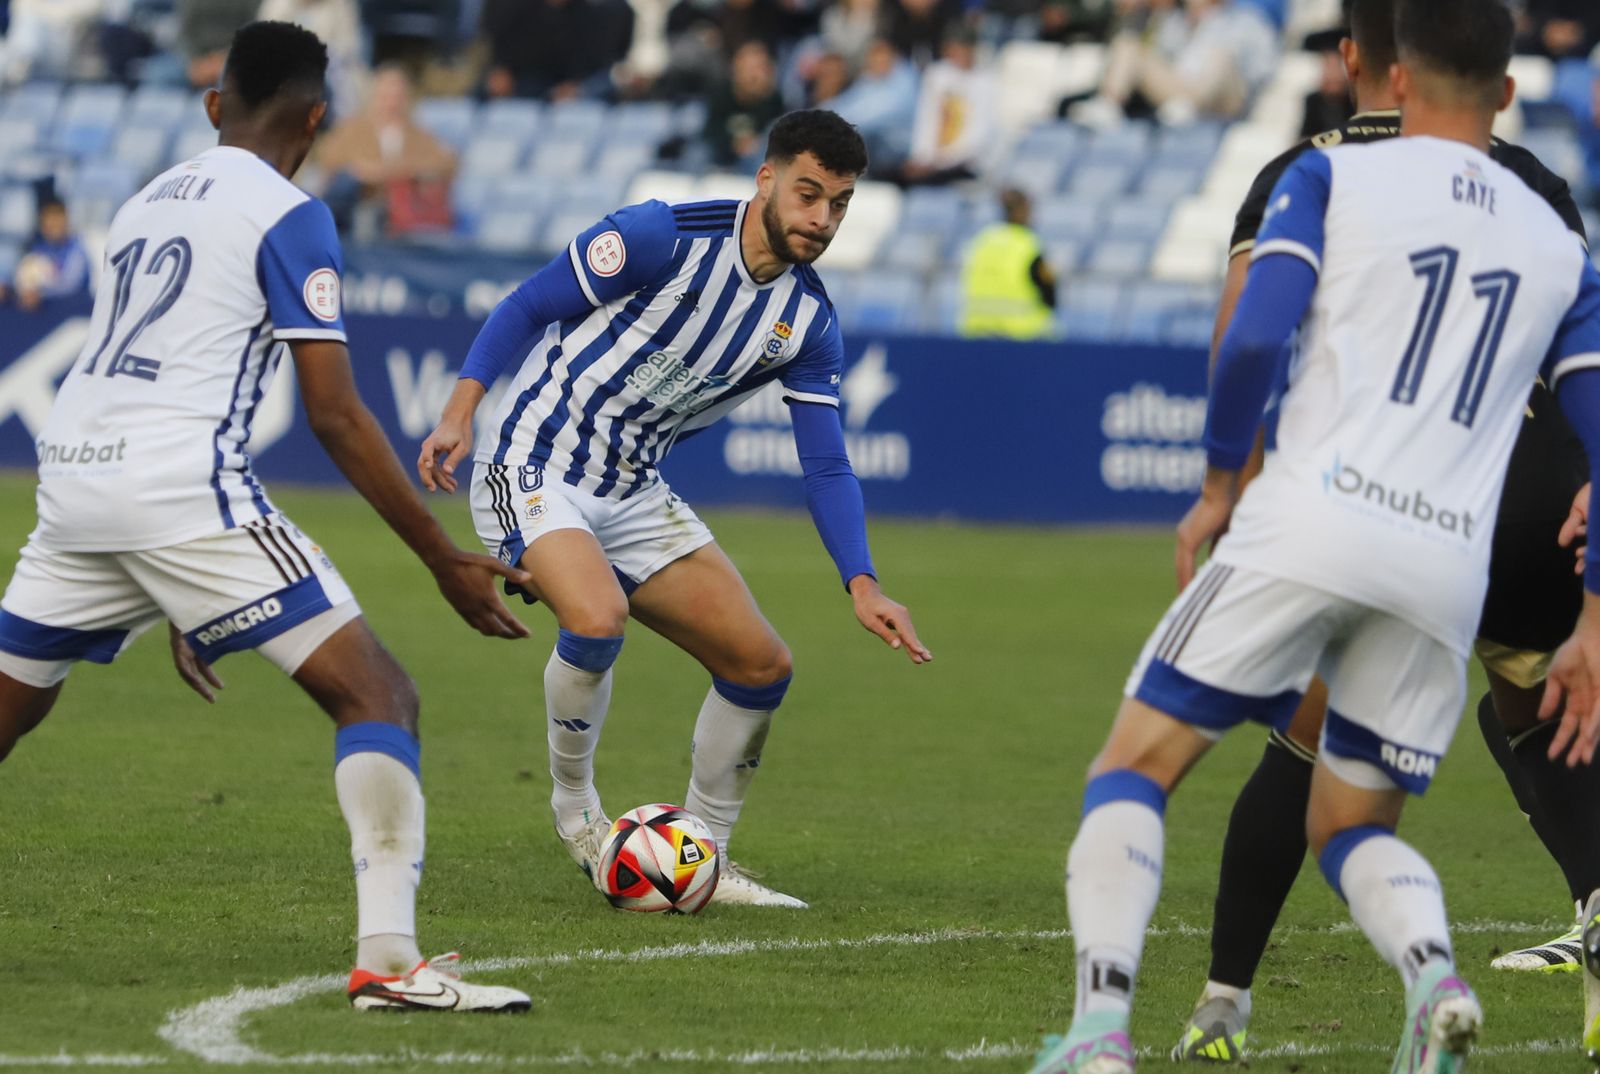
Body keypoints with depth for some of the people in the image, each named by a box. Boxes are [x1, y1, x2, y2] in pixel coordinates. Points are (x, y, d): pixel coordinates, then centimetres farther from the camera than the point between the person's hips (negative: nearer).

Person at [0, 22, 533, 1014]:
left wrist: (174, 601, 38)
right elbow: (335, 417, -6)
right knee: (381, 698, -5)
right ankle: (388, 958, -20)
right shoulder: (289, 218, 0)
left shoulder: (147, 203, 24)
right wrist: (447, 562, 0)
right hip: (183, 492, -7)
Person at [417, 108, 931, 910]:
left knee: (761, 665, 1)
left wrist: (862, 584, -11)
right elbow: (528, 307, -9)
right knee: (597, 618, -33)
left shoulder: (809, 323, 0)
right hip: (534, 469, -7)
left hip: (634, 495, 7)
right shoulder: (664, 238, -17)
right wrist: (461, 408, -19)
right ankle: (574, 804, -5)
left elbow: (826, 467, 2)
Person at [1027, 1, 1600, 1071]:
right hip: (1450, 571, 4)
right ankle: (1436, 974, -14)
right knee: (1350, 826, 19)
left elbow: (1256, 334, -7)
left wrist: (1219, 483, 7)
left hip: (1306, 527, -4)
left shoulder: (1333, 176, 7)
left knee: (1133, 770, 7)